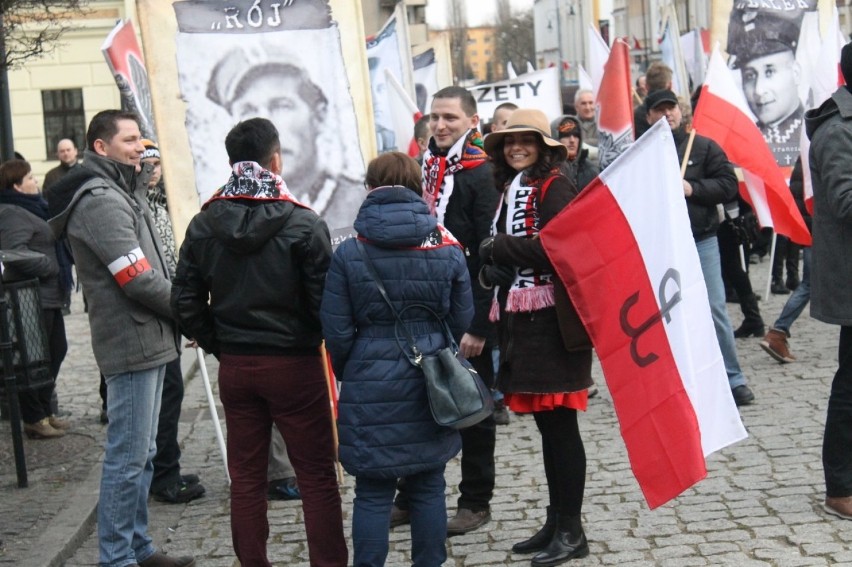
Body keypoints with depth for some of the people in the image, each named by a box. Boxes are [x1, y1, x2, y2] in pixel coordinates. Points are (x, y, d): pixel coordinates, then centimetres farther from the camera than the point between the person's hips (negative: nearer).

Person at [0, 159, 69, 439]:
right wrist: (49, 267, -19)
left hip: (46, 294, 10)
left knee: (56, 351, 17)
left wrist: (53, 268, 13)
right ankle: (34, 419, 7)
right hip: (32, 296, -10)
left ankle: (43, 410, 28)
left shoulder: (29, 209, 16)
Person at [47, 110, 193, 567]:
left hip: (149, 340, 10)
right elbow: (139, 280, -19)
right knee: (127, 457, -4)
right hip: (134, 343, -10)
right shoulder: (100, 200, -15)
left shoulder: (120, 193, 17)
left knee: (141, 454, 16)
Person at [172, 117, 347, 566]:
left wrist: (219, 346, 11)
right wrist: (327, 341, 6)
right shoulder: (302, 222, -13)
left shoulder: (203, 224, 1)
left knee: (245, 477, 13)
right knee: (317, 475, 5)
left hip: (234, 366, 4)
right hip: (294, 362, -4)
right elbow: (325, 300, -13)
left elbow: (185, 302, 1)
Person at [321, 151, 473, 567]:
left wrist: (348, 375, 12)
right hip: (431, 388, 2)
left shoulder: (349, 254, -7)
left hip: (371, 391, -2)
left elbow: (336, 332, -5)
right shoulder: (447, 249, -2)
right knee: (428, 488, 14)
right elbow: (463, 322, 2)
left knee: (373, 494, 6)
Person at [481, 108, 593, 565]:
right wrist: (492, 270, 0)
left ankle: (571, 530, 6)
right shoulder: (510, 188, 18)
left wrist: (498, 249, -11)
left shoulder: (553, 185, -8)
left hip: (552, 320, -9)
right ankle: (554, 523, 22)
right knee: (546, 424, 13)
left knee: (560, 423, -3)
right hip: (521, 320, 9)